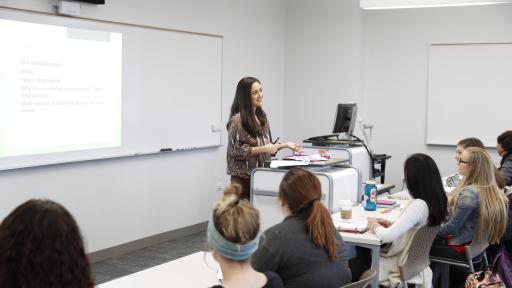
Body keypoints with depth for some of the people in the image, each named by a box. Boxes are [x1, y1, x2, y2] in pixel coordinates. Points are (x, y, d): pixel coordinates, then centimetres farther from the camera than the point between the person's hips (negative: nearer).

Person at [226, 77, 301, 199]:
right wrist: (263, 149, -16)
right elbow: (237, 151, -14)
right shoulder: (237, 119, -11)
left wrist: (285, 145, 5)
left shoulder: (262, 116, 11)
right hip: (244, 177, -6)